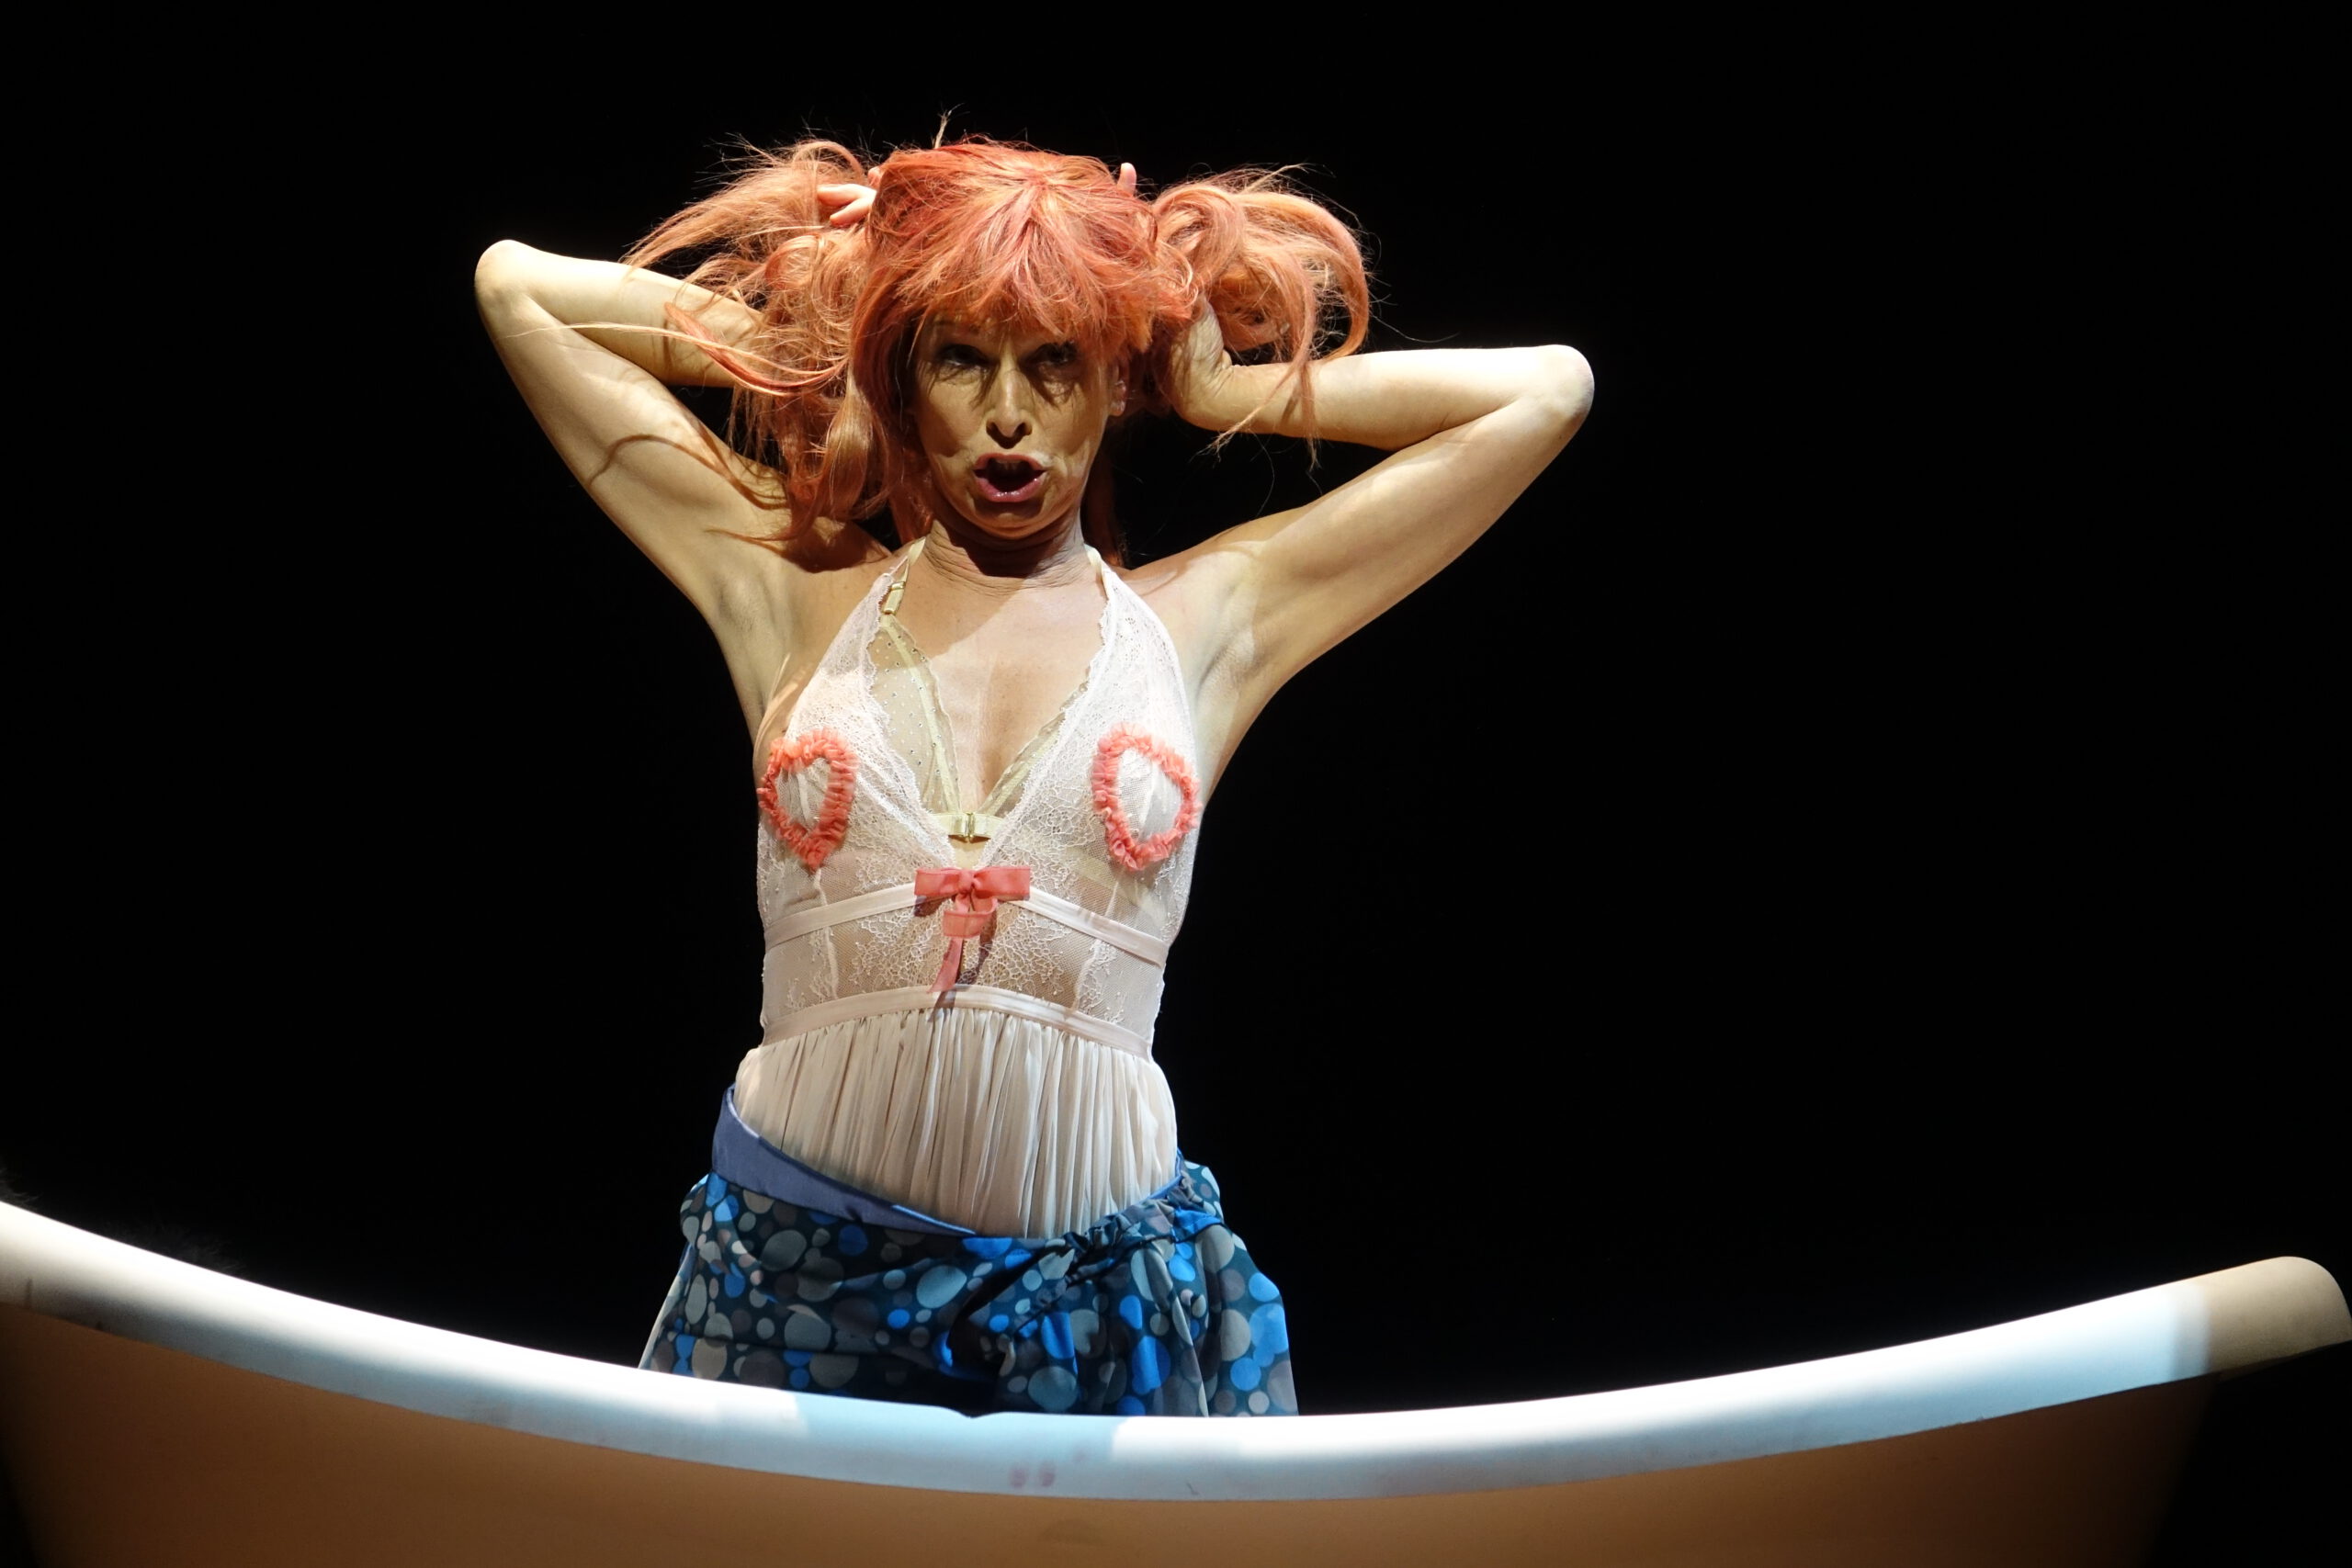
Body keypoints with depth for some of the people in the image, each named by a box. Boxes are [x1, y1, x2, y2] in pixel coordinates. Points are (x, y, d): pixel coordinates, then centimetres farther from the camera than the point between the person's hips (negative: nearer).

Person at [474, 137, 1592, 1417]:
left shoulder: (1200, 623, 7)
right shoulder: (794, 598, 8)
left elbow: (1546, 391, 9)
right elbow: (516, 286, 13)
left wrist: (1215, 391, 12)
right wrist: (794, 344, 15)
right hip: (796, 1266, 1)